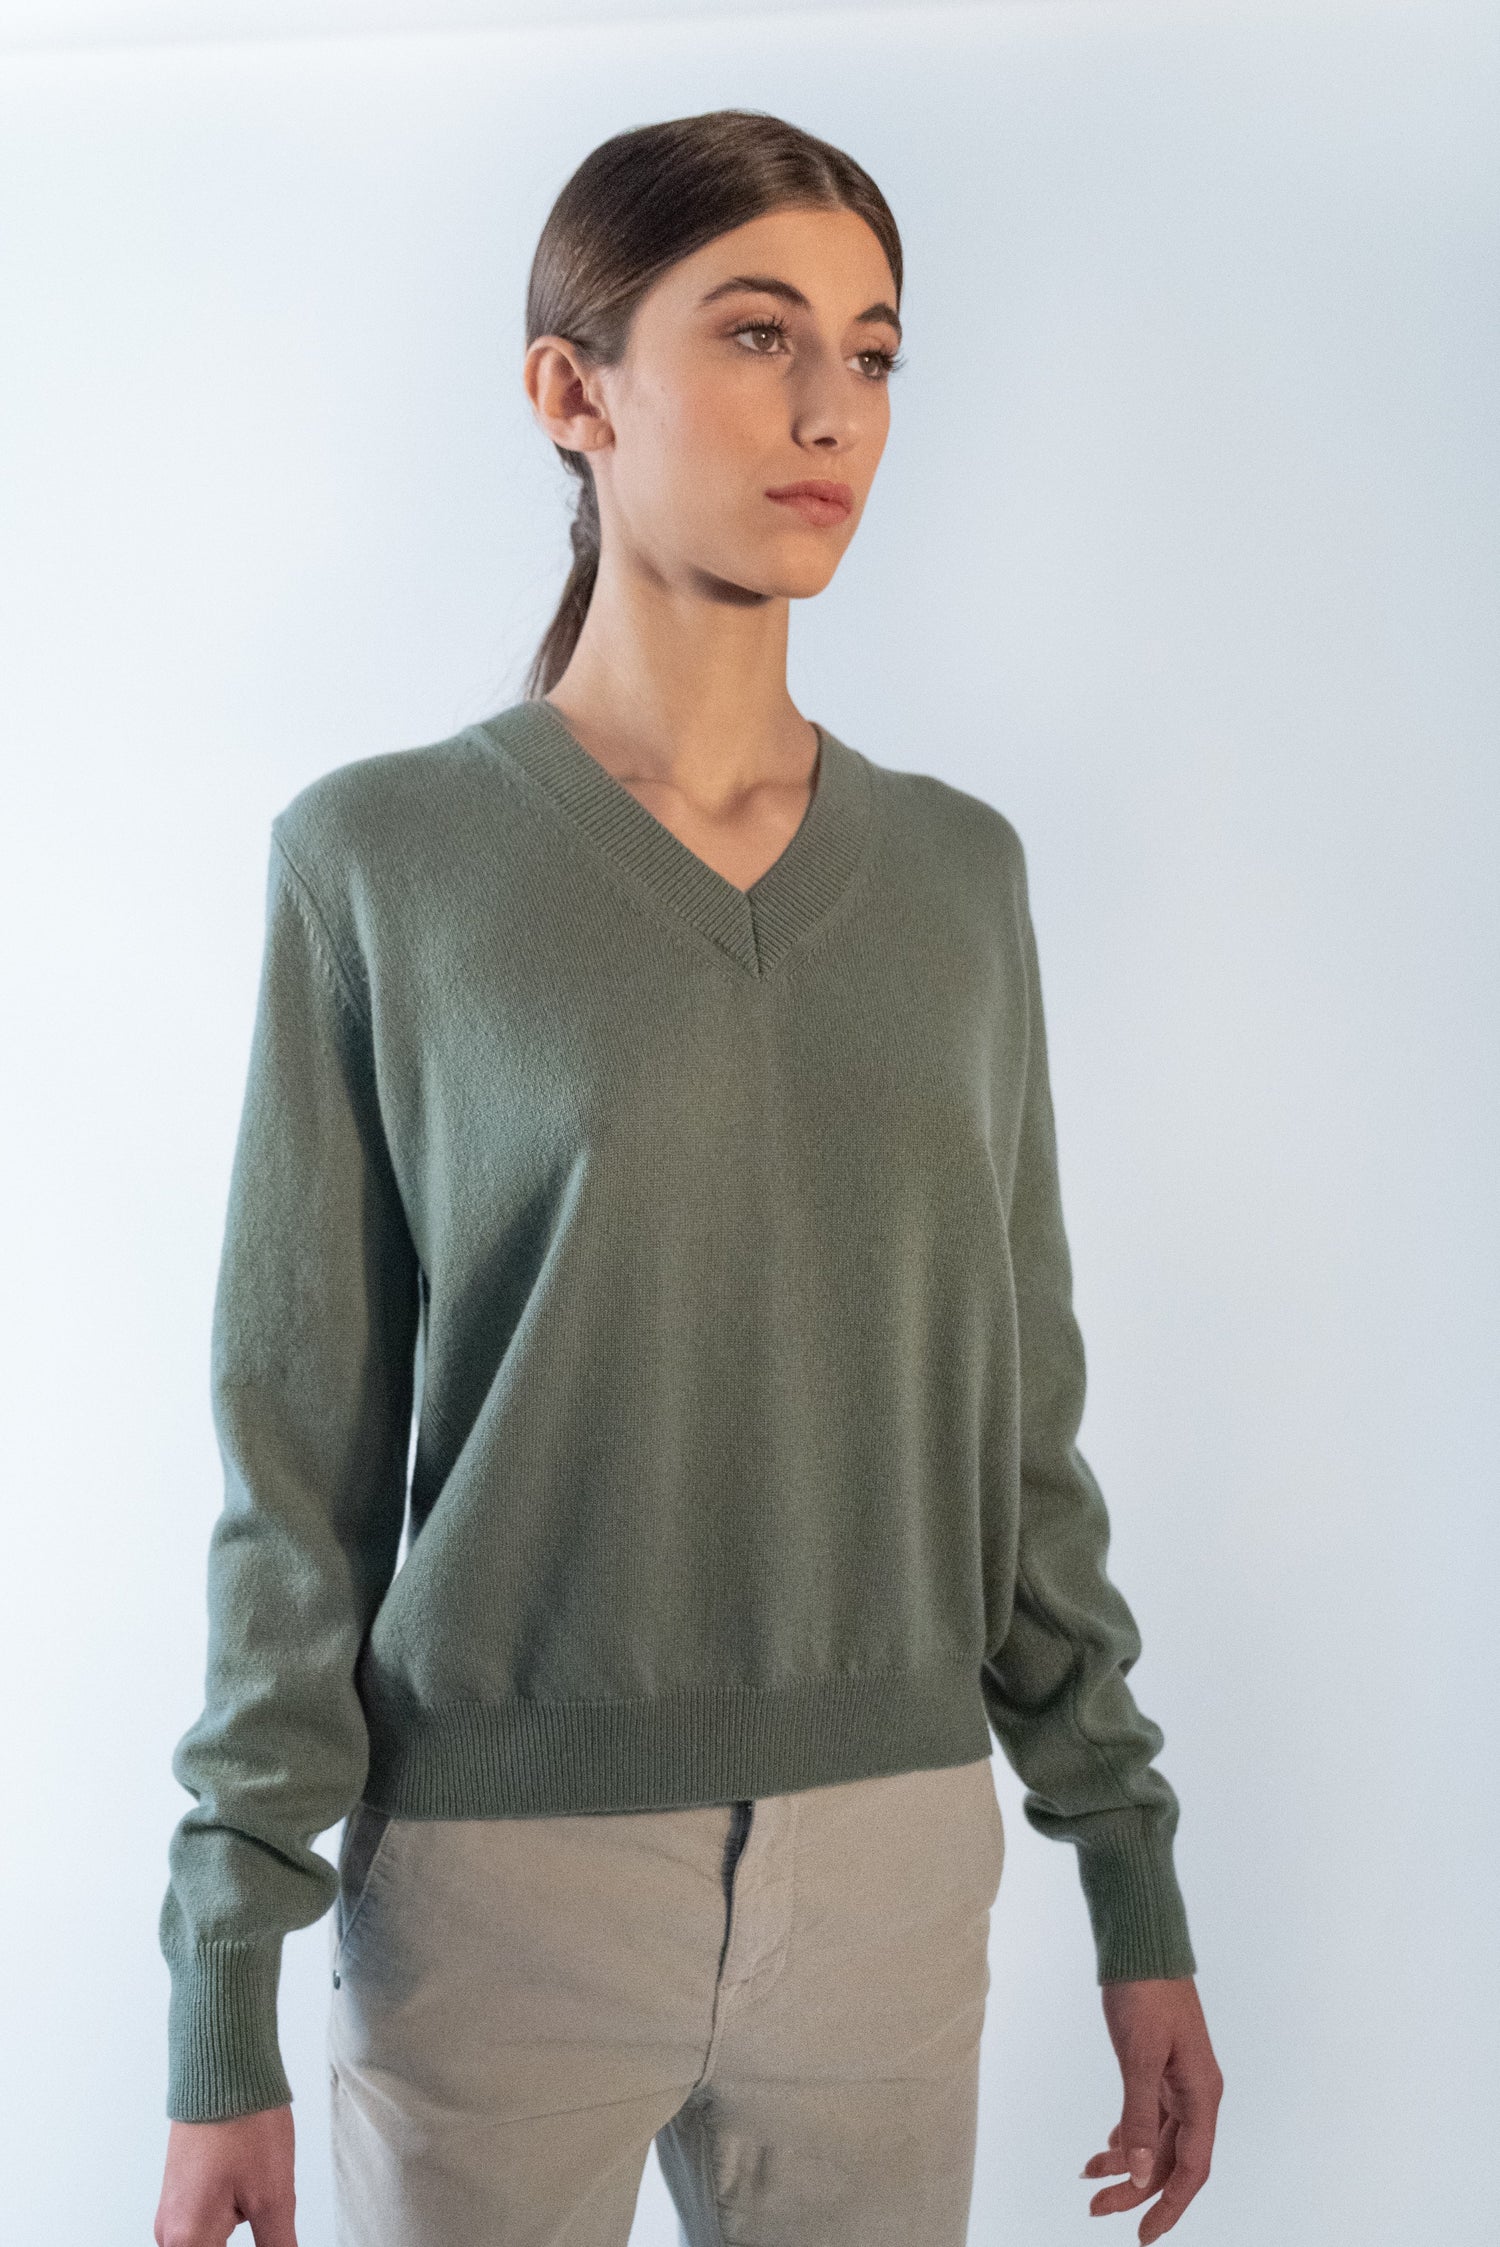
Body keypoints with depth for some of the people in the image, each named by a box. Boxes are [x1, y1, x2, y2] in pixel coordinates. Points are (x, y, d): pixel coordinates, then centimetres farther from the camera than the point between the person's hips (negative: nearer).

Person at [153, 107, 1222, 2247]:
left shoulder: (956, 871, 5)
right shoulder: (382, 861, -5)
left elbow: (1017, 1412, 10)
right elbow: (296, 1456, -4)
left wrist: (1136, 1880, 10)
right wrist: (223, 2012, -6)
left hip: (894, 1877, 3)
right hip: (497, 1885, -3)